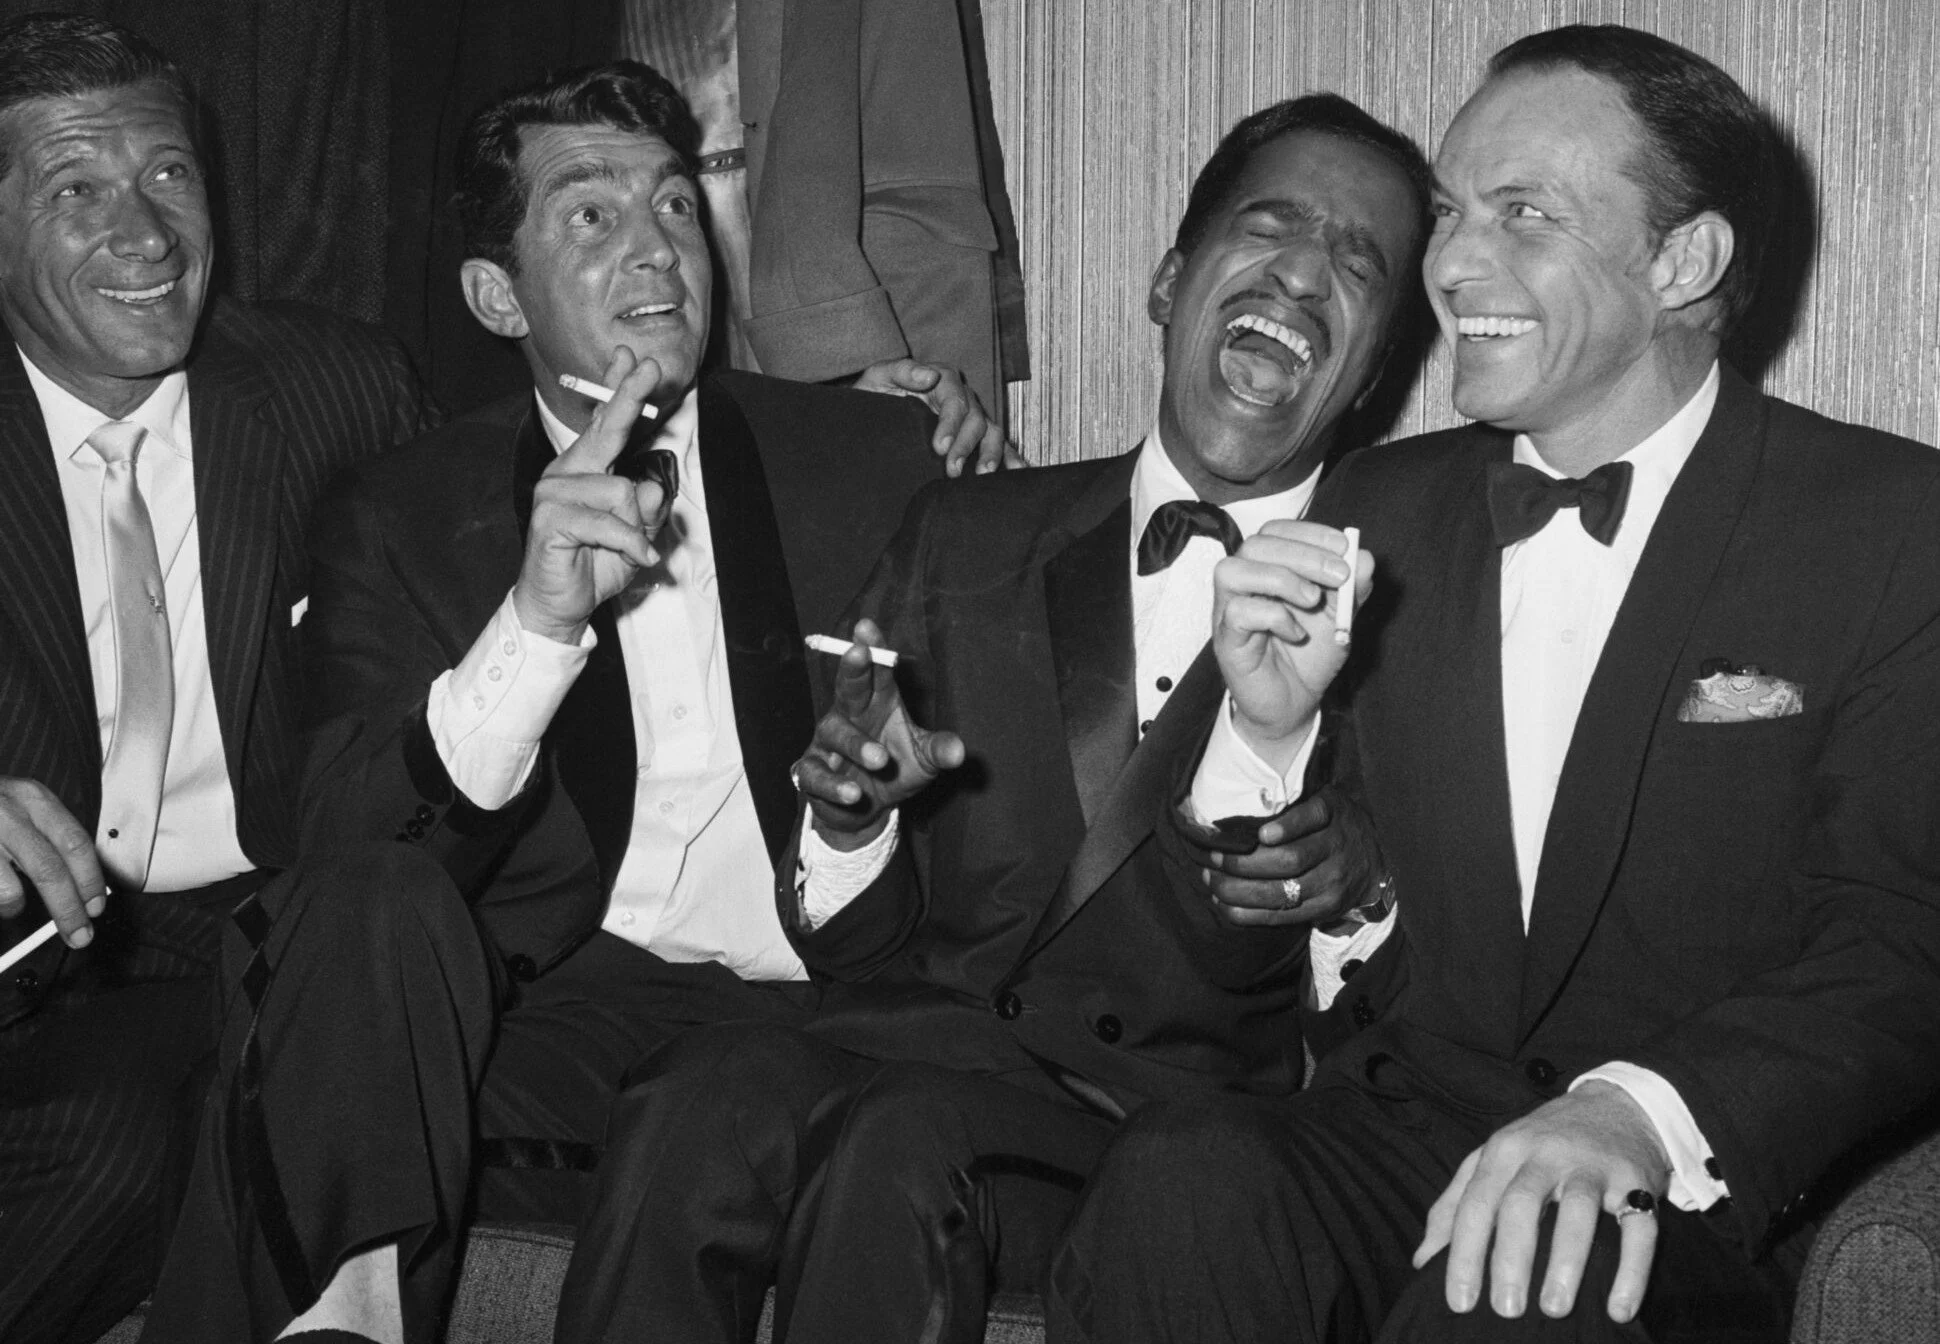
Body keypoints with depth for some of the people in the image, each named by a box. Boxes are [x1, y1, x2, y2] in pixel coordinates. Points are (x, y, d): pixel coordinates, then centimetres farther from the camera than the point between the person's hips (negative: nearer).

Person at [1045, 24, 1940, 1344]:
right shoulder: (1378, 515, 12)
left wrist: (1645, 1114, -29)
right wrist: (1270, 728, -7)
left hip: (1697, 1191, -3)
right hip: (1408, 1122, 4)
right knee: (1177, 1183, -28)